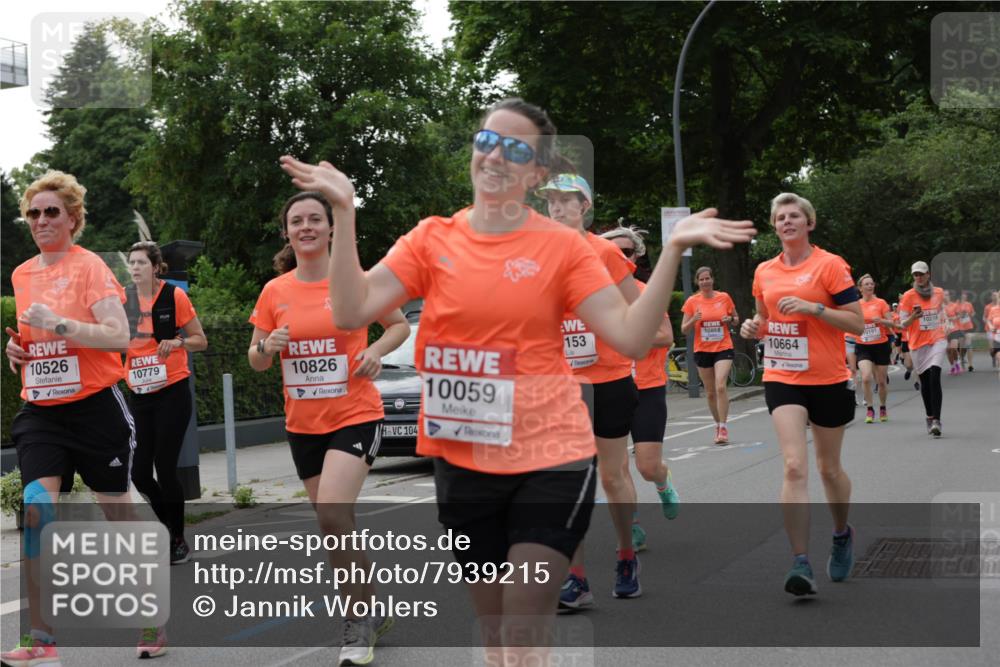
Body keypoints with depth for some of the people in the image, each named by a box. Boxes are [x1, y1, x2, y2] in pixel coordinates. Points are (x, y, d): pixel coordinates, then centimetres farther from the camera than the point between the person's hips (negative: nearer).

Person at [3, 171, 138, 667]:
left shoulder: (89, 266, -8)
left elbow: (119, 335, -19)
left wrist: (58, 323, -25)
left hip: (96, 407, -4)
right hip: (40, 412, 5)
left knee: (117, 508, 6)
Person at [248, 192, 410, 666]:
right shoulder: (274, 292, 2)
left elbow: (400, 325, 6)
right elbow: (256, 361, 8)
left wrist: (376, 351, -13)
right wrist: (267, 347, -14)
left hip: (355, 416, -5)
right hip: (303, 425, 5)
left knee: (332, 515, -22)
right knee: (334, 524, 12)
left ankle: (358, 622, -7)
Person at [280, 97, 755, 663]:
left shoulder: (563, 245, -5)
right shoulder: (432, 238, 0)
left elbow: (632, 339, -13)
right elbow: (351, 313, -10)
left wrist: (673, 250, -23)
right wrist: (345, 213, -17)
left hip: (550, 459, -3)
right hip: (463, 462, 3)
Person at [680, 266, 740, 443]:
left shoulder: (724, 297, 1)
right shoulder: (692, 301, 1)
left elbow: (736, 319, 14)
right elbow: (684, 330, 3)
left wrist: (730, 319, -8)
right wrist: (693, 320, -17)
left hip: (723, 348, -2)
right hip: (702, 350, 2)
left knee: (720, 386, -18)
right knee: (710, 392, 8)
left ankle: (723, 428, -13)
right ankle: (718, 425, 25)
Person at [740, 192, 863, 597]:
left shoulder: (830, 264, -6)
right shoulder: (765, 272, 7)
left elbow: (857, 323, -10)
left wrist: (813, 307, -22)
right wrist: (754, 327, -1)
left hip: (828, 381, -2)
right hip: (782, 379, 2)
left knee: (829, 468, 13)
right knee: (795, 467, -14)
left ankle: (842, 534, 41)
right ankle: (800, 563, -15)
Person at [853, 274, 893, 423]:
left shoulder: (881, 303, -2)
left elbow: (891, 323, -3)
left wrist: (881, 320, -22)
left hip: (881, 345, -1)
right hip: (863, 346, 1)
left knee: (882, 381, 6)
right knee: (866, 377, -19)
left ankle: (883, 408, 29)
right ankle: (870, 409, -5)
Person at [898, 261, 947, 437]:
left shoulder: (939, 293, 6)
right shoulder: (908, 296, -3)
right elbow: (903, 324, -5)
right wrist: (913, 317, -22)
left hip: (937, 341, 0)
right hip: (918, 343, 0)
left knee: (935, 378, -16)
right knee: (924, 382, 6)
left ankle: (936, 420, -19)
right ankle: (930, 417, 24)